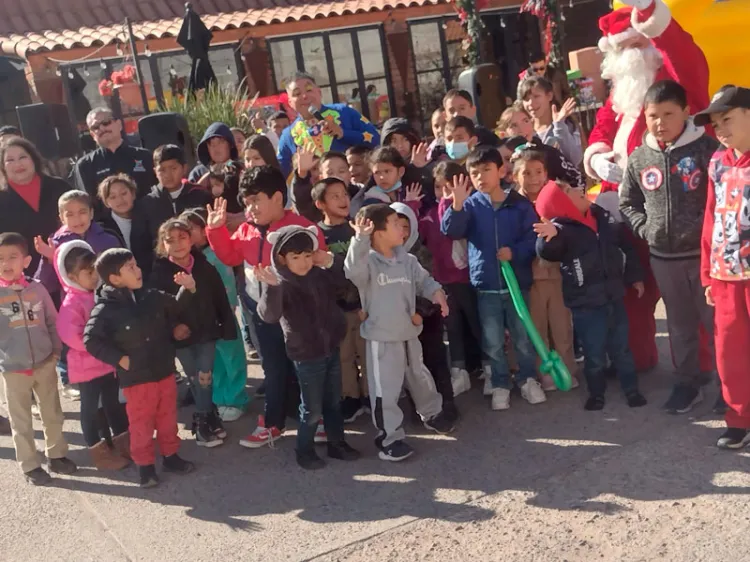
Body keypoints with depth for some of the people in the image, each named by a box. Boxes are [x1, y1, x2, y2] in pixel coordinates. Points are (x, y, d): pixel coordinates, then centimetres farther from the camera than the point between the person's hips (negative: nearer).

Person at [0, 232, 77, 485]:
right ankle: (30, 465, 26)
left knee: (53, 414, 16)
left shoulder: (37, 288, -4)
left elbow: (52, 321, 6)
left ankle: (56, 455, 35)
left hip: (45, 363, 2)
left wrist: (56, 349, 1)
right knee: (21, 422, 10)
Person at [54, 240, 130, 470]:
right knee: (91, 408, 8)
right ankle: (99, 452, 20)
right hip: (87, 366, -7)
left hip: (109, 361, 7)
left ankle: (123, 442, 34)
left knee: (113, 403, 19)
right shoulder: (72, 303, -20)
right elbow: (71, 336, -29)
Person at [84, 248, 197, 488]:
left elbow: (175, 308, 15)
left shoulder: (152, 297, -2)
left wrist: (188, 289, -1)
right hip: (136, 378, -5)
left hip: (165, 371, 5)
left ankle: (171, 455, 35)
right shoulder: (105, 309, -18)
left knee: (168, 417, 18)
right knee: (141, 423, 8)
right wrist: (119, 359, -17)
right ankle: (145, 465, 23)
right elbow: (90, 340, -16)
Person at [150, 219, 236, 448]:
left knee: (204, 377, 4)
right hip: (181, 336, -1)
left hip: (206, 331, 1)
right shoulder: (159, 273, -11)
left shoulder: (205, 267, -7)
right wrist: (170, 327, -18)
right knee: (195, 379, 11)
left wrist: (228, 327, -2)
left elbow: (221, 299, -2)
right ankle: (208, 416, 27)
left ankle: (203, 419, 22)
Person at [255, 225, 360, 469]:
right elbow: (269, 315, -31)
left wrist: (331, 261, -10)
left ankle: (337, 443, 36)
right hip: (306, 355, -5)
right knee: (312, 408, 5)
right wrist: (271, 287, -49)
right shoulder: (279, 284, -17)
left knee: (333, 402, 19)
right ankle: (305, 451, 26)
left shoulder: (321, 274, -2)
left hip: (331, 349, 6)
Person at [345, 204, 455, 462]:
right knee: (386, 391, -1)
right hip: (381, 338, -6)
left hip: (410, 333, 6)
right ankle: (389, 437, 12)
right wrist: (360, 239, -52)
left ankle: (431, 413, 49)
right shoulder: (367, 262, -19)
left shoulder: (407, 260, 1)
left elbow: (423, 280, 11)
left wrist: (436, 292, -11)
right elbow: (353, 271, -40)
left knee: (420, 377, 25)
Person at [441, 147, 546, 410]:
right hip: (485, 286, 1)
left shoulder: (520, 204, -3)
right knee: (493, 342, 10)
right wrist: (457, 205, -30)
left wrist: (515, 252, -18)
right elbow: (450, 231, -15)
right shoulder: (471, 205, -1)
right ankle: (500, 385, 25)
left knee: (523, 338, 10)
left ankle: (528, 380, 30)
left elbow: (533, 238, -1)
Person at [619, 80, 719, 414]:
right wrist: (645, 229, 1)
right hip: (663, 257, 4)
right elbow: (627, 203, 13)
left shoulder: (705, 148, -9)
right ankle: (689, 382, 28)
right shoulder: (639, 159, 2)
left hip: (704, 252, -4)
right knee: (679, 324, 15)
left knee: (716, 320, 5)